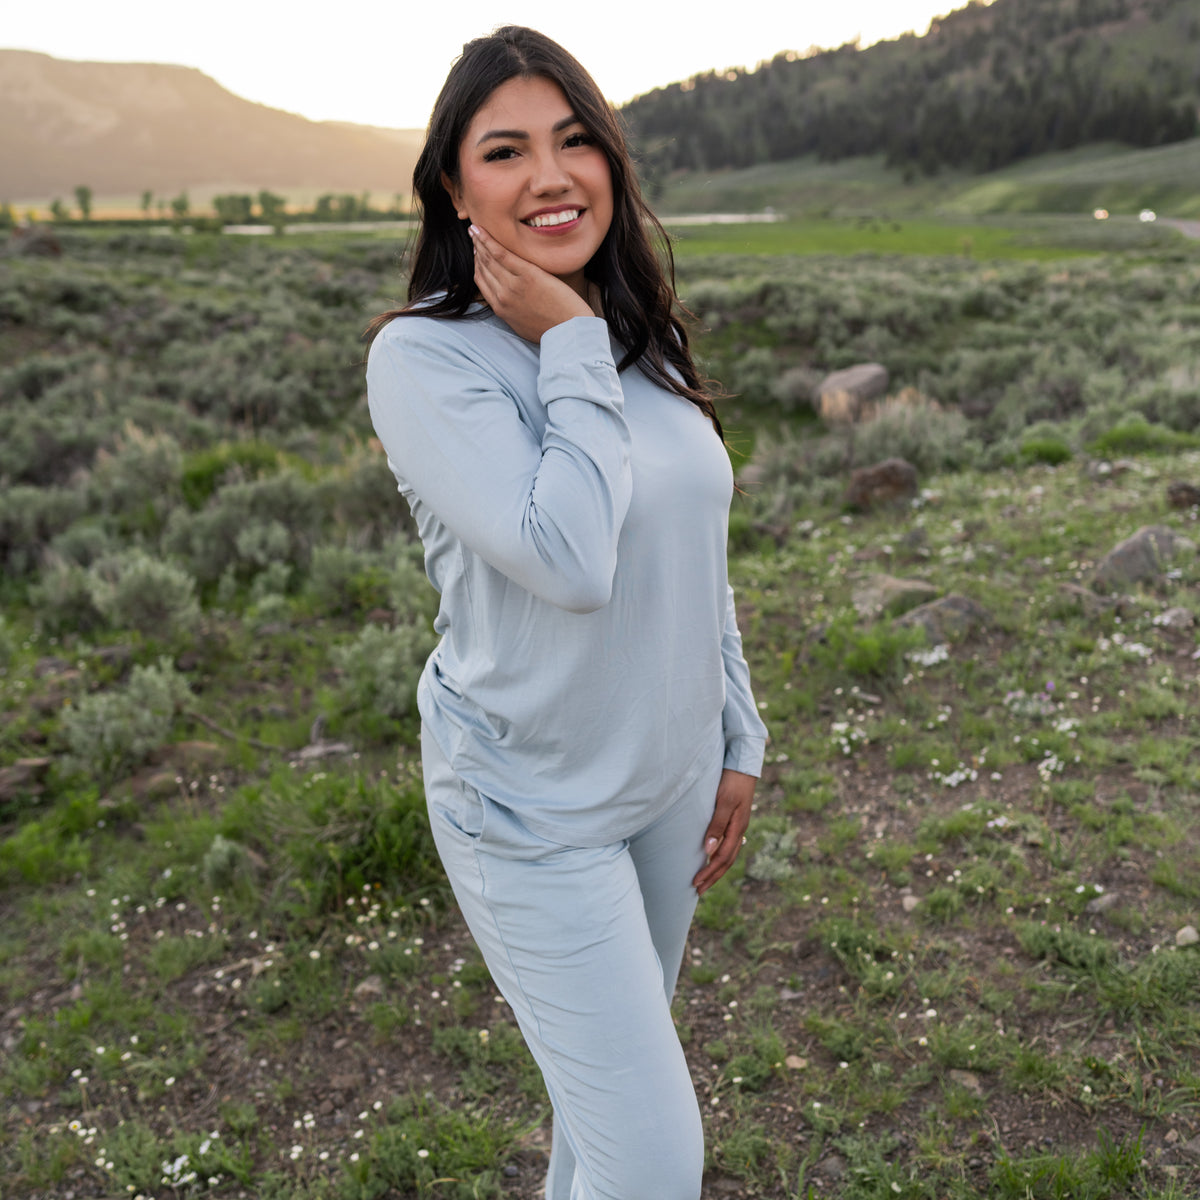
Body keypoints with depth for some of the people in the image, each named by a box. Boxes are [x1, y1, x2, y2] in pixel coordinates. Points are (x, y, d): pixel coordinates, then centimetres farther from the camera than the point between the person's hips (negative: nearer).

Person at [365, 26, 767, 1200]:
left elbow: (700, 557, 10)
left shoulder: (645, 340, 3)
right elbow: (570, 557, -29)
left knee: (619, 1062, 25)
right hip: (535, 813, -6)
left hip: (671, 780, 7)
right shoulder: (424, 356, -17)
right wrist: (570, 348, -20)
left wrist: (737, 740, 11)